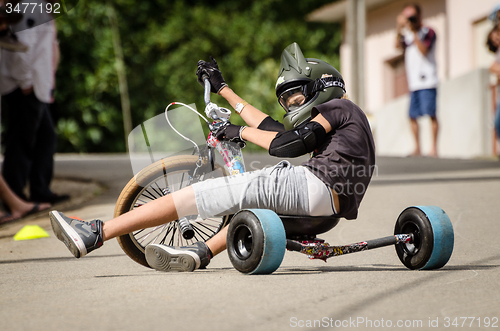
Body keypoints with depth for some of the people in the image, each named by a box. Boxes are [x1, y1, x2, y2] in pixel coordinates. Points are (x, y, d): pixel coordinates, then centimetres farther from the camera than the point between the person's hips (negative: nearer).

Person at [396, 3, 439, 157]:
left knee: (431, 114, -10)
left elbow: (423, 50, -14)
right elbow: (398, 45, 1)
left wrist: (414, 32, -17)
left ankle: (434, 147, -10)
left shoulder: (428, 32, 1)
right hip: (414, 83, 6)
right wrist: (399, 30, -13)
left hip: (427, 82, -6)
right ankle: (417, 148, 10)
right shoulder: (407, 34, 19)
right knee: (412, 115, 4)